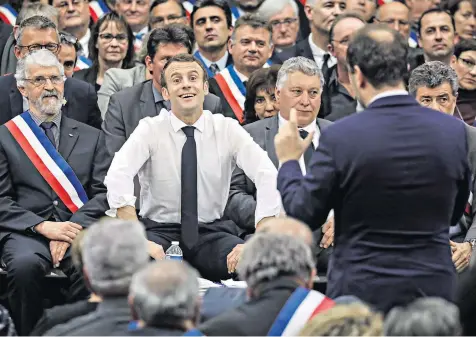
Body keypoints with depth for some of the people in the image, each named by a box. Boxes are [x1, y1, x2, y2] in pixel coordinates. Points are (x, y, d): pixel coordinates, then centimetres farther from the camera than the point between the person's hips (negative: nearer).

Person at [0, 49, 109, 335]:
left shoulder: (91, 137, 18)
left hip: (78, 228, 1)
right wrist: (42, 226, -12)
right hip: (26, 232, -1)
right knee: (25, 265, -36)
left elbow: (103, 193, 9)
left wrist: (73, 229, -9)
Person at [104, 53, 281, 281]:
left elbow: (268, 176, -12)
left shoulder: (227, 129, 1)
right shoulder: (150, 129, -3)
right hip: (160, 231, -1)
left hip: (212, 233, 2)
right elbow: (117, 175, -20)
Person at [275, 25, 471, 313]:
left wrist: (289, 162, 11)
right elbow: (455, 213, 8)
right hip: (434, 289, 3)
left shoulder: (340, 137, -15)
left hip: (362, 291, -2)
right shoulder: (454, 131, -5)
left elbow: (304, 214, -5)